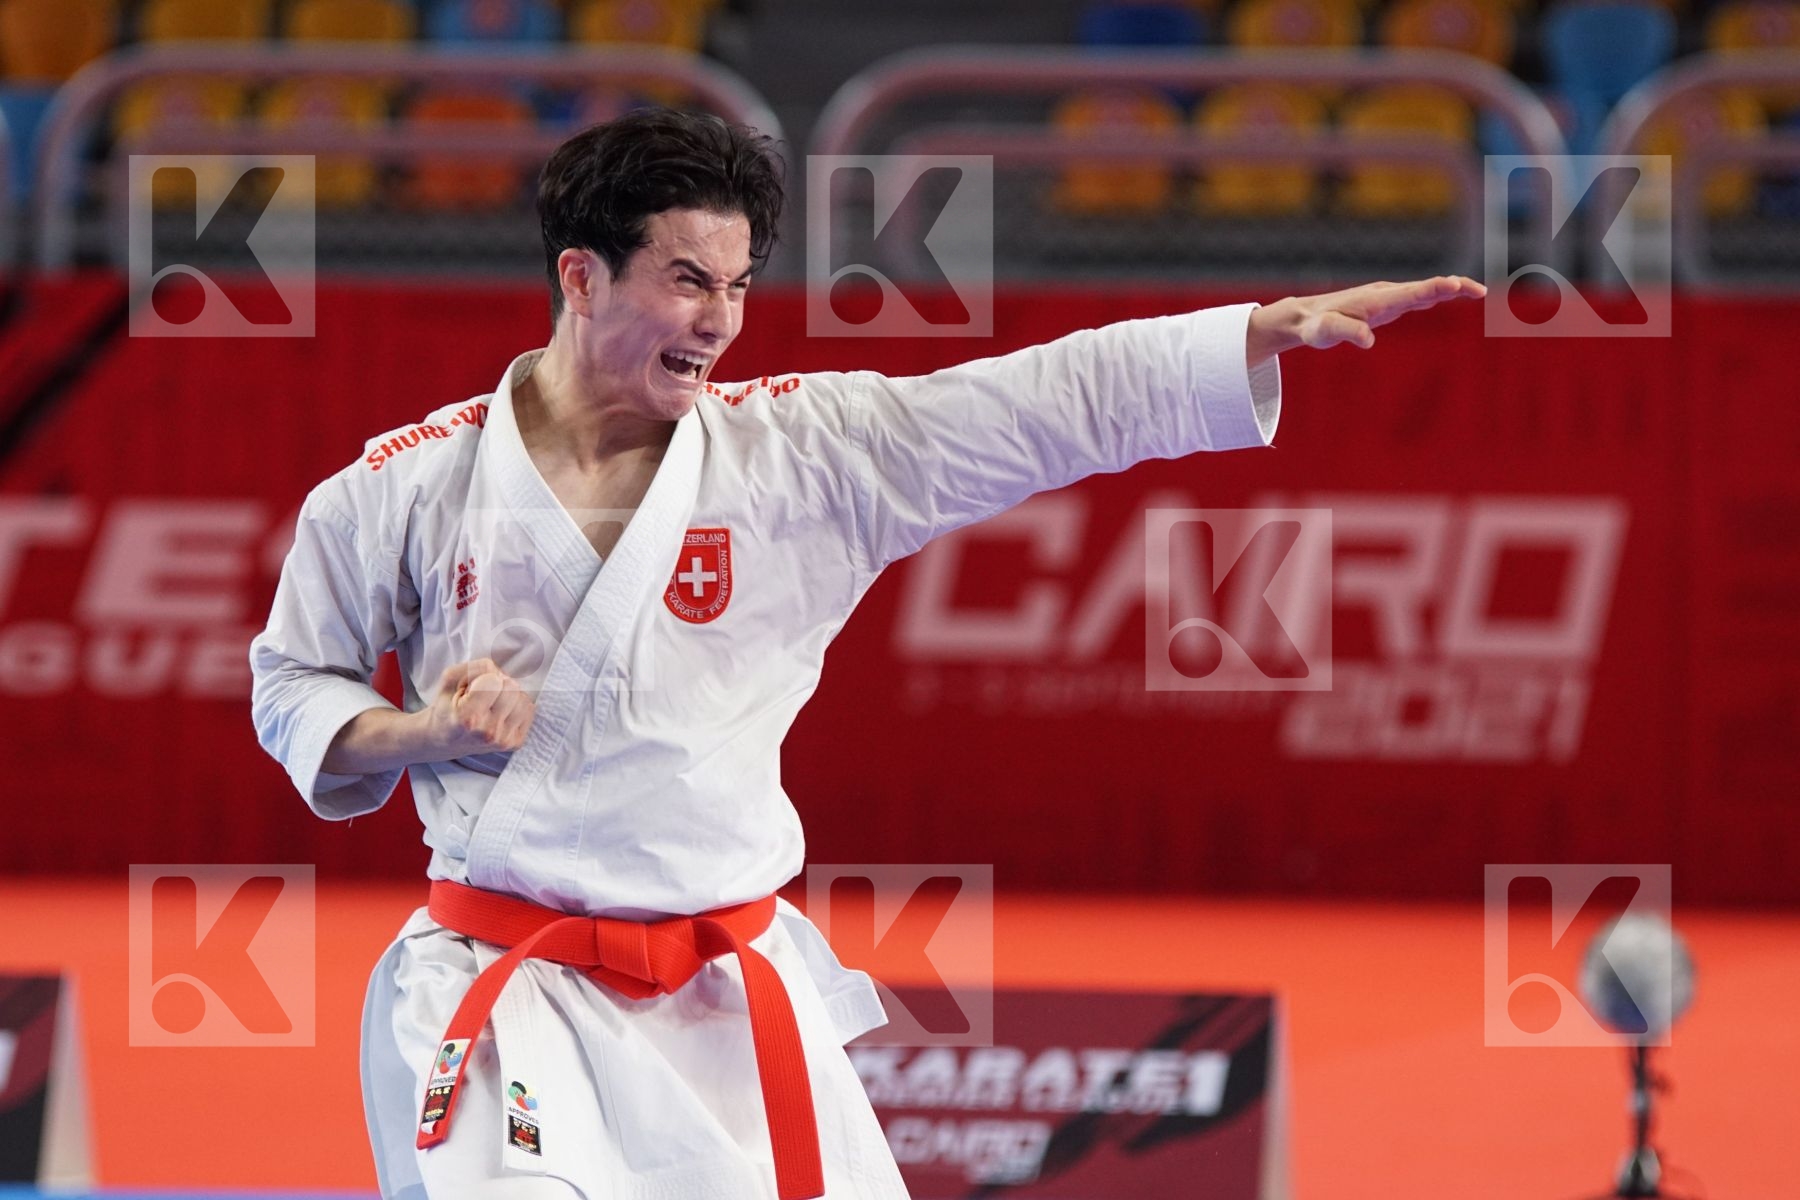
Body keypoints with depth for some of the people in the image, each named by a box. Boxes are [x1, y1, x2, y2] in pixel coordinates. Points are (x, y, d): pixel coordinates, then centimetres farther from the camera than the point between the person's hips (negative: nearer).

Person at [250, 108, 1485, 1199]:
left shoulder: (803, 452, 0)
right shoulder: (408, 488, -2)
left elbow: (1053, 403, -6)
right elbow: (295, 685, 12)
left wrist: (1285, 327, -15)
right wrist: (416, 732, -9)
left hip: (730, 1009, 3)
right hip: (501, 1014, -3)